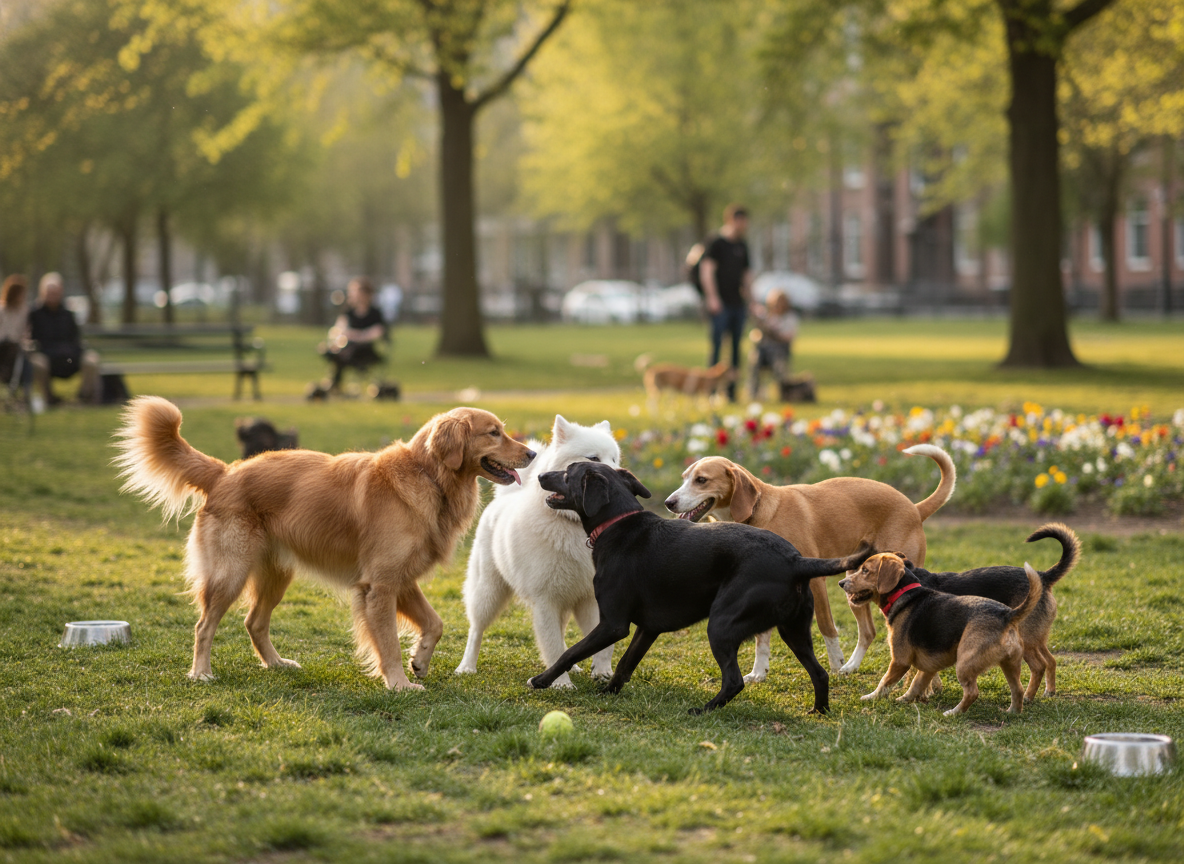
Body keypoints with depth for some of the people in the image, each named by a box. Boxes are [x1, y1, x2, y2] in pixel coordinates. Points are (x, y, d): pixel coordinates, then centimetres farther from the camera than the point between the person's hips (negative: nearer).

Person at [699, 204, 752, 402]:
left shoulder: (742, 246, 15)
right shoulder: (717, 243, -6)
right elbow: (706, 269, -11)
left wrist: (749, 295, 14)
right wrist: (712, 297, -16)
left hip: (738, 303, 7)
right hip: (721, 304, -7)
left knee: (736, 346, 7)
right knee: (717, 343, -8)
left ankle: (732, 389, 12)